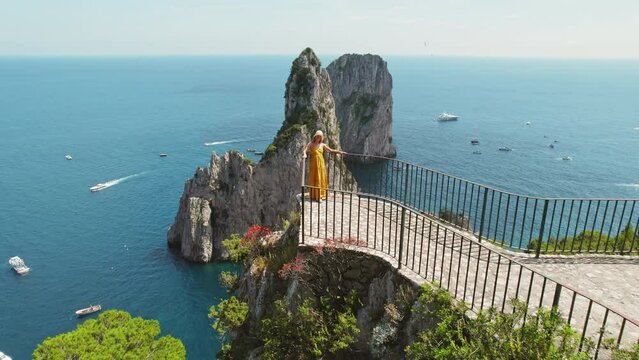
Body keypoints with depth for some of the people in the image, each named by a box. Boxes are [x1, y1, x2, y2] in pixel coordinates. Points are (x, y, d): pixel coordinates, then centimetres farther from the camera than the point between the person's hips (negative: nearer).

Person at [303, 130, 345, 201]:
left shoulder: (322, 145, 10)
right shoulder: (311, 144, 2)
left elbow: (330, 150, 16)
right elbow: (305, 150, -7)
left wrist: (339, 152, 11)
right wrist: (305, 154, -29)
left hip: (321, 163, 3)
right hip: (313, 163, -3)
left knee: (321, 178, 4)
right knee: (314, 179, -4)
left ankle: (321, 195, 11)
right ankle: (314, 195, -2)